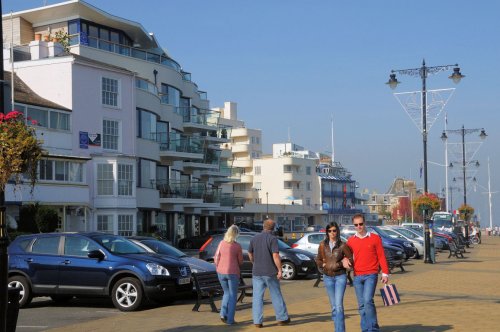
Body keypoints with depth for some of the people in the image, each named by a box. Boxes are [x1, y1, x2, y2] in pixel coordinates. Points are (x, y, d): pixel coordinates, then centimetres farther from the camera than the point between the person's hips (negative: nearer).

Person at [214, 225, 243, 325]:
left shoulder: (221, 243, -1)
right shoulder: (237, 246, -10)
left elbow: (216, 258, 3)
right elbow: (240, 261, -1)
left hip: (221, 272, 4)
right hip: (233, 273, -4)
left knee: (227, 293, 22)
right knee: (233, 295, 8)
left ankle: (223, 314, 7)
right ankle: (230, 319, 6)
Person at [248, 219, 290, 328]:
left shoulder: (254, 238, 5)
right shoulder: (272, 239, -11)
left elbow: (250, 254, 16)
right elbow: (275, 256, -19)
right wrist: (280, 270, -12)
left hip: (257, 272, 3)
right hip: (270, 272, -3)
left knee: (257, 297, 5)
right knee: (276, 295, 9)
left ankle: (257, 321, 1)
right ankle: (282, 318, 17)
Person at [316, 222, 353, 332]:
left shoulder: (342, 245, -6)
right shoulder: (322, 245, 3)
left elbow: (350, 259, 0)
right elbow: (318, 259, 13)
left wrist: (339, 264, -11)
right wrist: (323, 265, -5)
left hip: (340, 276, -4)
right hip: (328, 277, 4)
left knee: (338, 305, -13)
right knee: (333, 306, 10)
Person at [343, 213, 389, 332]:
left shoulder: (375, 238, 2)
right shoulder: (351, 240, 9)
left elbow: (381, 256, 2)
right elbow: (347, 254, 18)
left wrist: (385, 273, -3)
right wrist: (345, 259, -5)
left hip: (371, 275, -4)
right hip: (357, 276, 4)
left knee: (368, 301, -18)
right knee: (361, 305, 6)